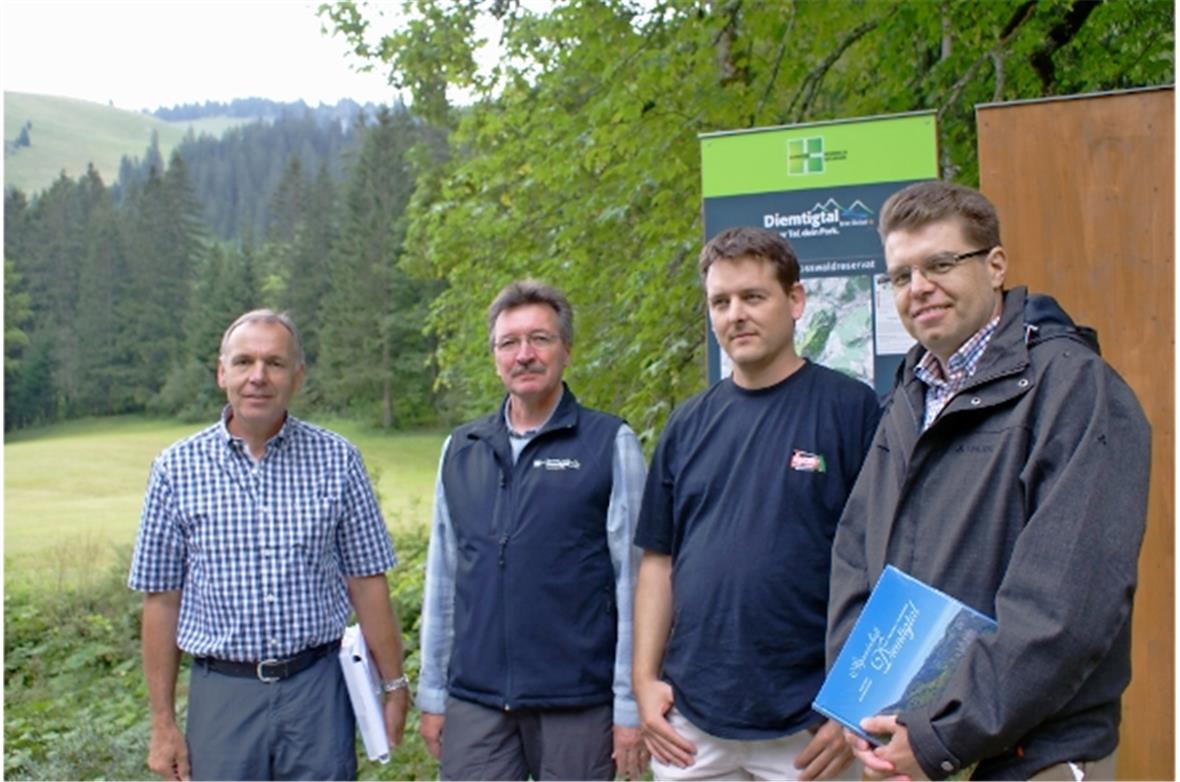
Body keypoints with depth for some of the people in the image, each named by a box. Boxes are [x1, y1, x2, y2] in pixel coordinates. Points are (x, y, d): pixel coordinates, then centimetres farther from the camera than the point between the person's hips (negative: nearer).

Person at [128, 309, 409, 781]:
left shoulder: (337, 459, -1)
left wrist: (393, 686, 4)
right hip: (223, 693, 0)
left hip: (318, 690, 0)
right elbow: (161, 599, 2)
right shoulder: (178, 468, -1)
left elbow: (366, 582, 3)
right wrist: (163, 722, 3)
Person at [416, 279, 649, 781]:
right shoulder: (461, 450, 7)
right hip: (474, 701, 3)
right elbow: (442, 577, 11)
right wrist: (431, 691, 10)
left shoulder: (610, 444, -5)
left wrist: (631, 705, -8)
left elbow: (634, 581, -6)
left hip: (577, 701, -3)